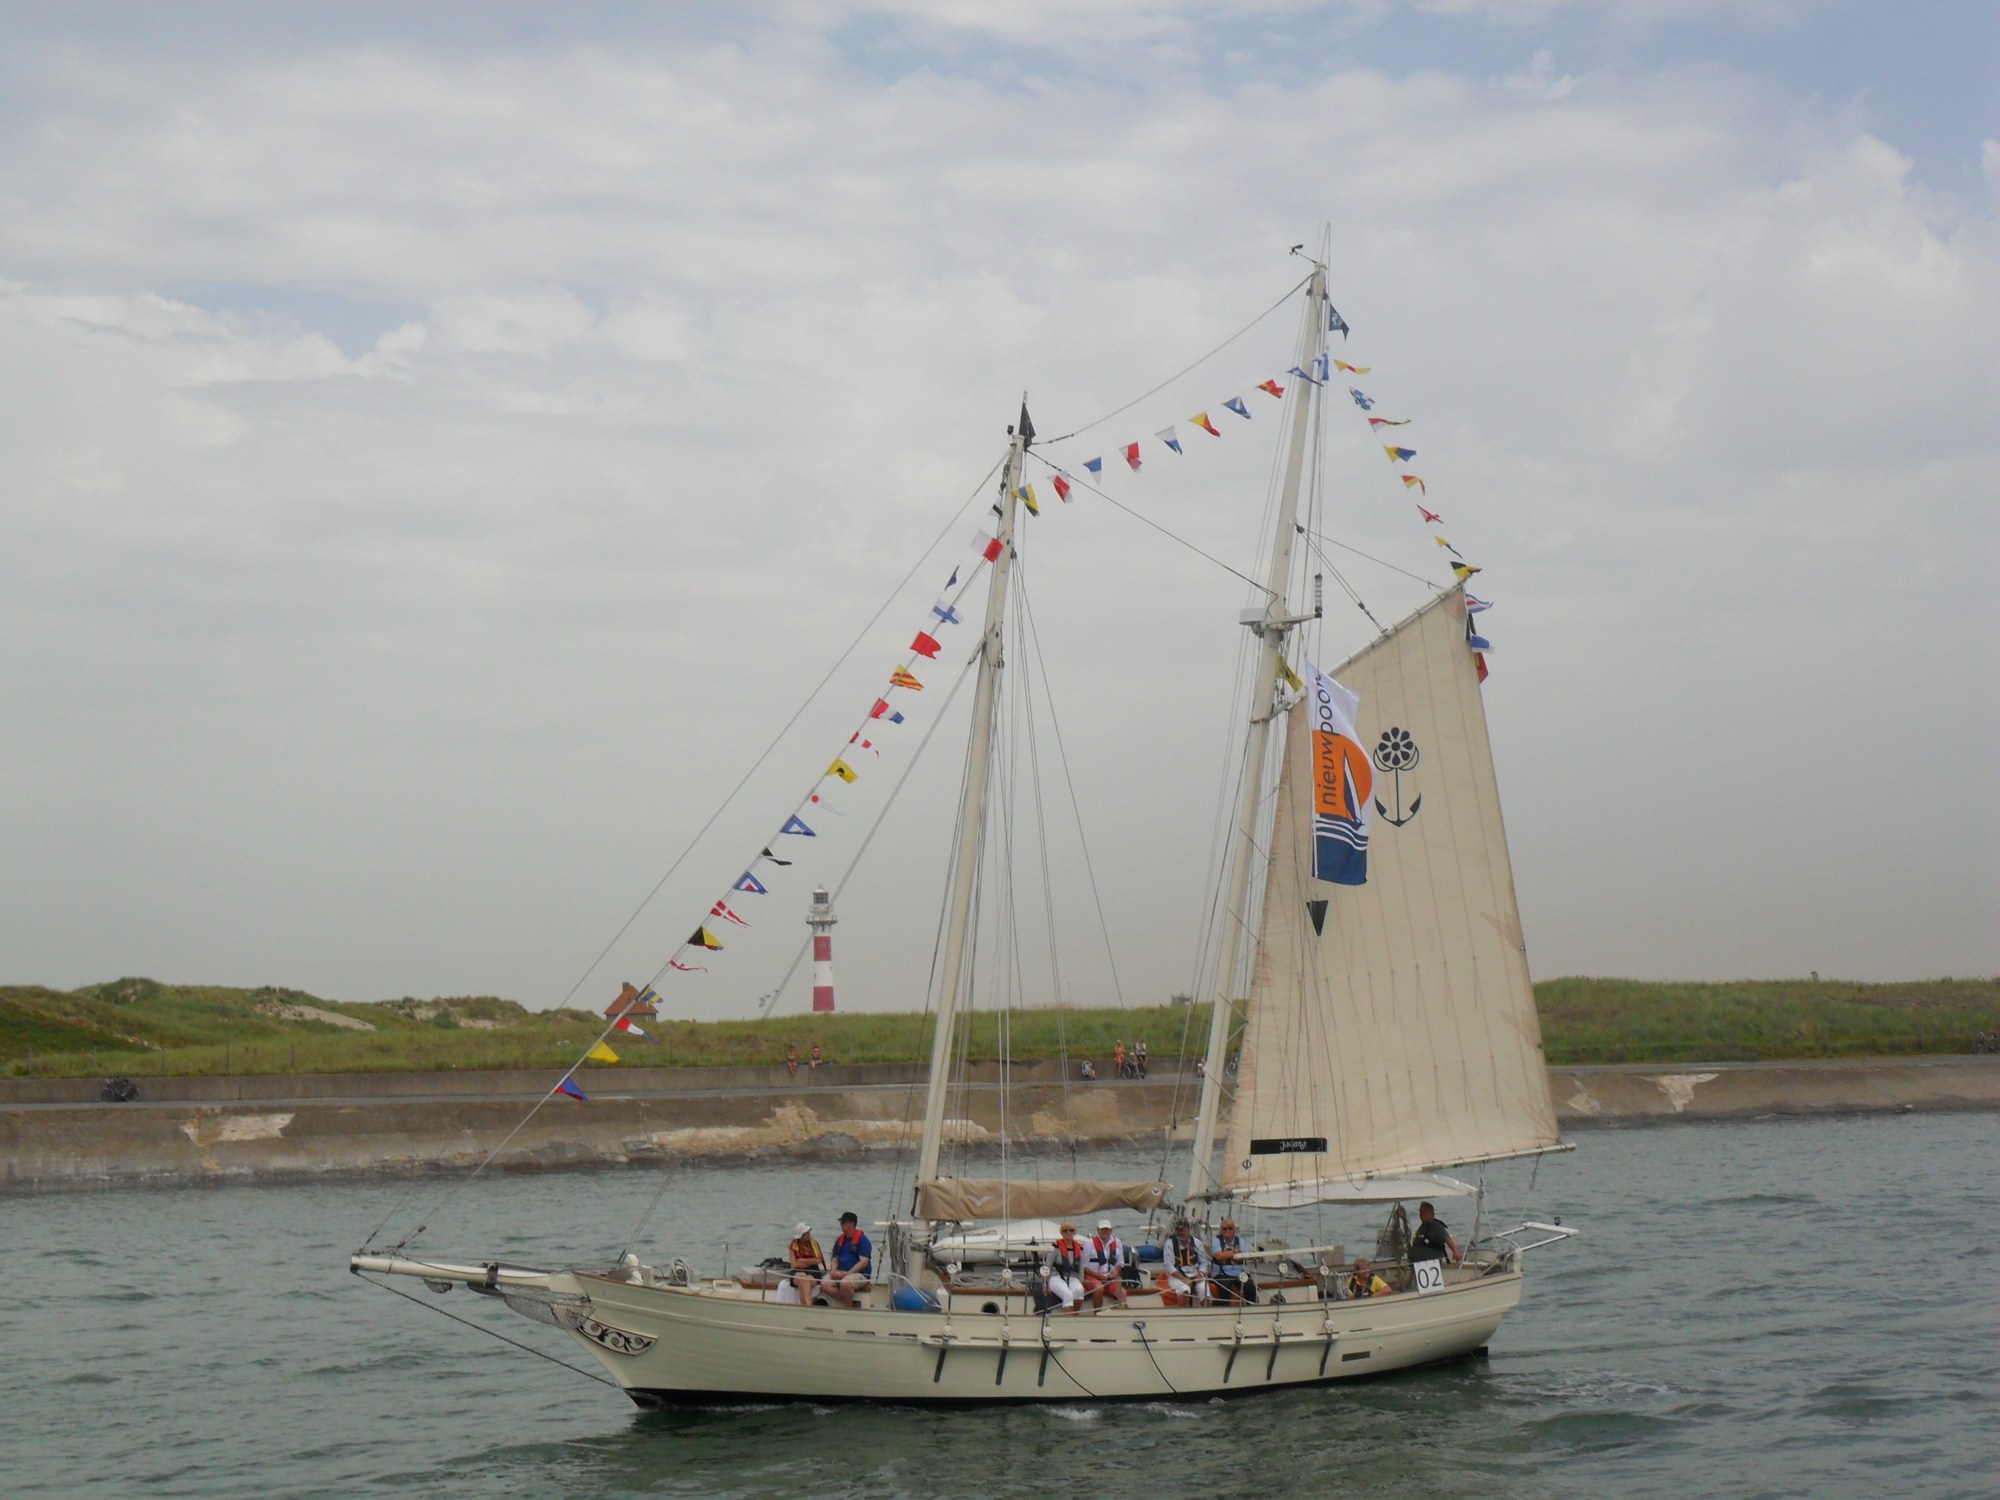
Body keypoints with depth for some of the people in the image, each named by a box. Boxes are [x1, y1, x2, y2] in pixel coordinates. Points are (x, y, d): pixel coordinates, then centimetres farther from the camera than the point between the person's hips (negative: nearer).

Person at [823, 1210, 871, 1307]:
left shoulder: (862, 1239, -4)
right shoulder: (840, 1240, 17)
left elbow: (864, 1262, -12)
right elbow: (835, 1259, 17)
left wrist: (847, 1274, -18)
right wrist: (834, 1271, -5)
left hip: (859, 1274, -6)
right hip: (841, 1274, 6)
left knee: (845, 1283, -39)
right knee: (824, 1285, -23)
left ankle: (849, 1309, -18)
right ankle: (850, 1301, -16)